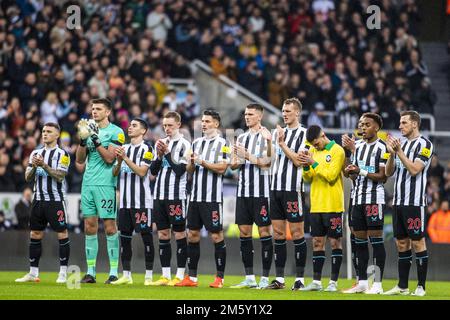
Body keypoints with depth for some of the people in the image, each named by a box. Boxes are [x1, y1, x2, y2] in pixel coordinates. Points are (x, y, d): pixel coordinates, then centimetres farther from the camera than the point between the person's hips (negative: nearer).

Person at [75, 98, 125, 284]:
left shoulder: (115, 132, -3)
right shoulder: (90, 129, 16)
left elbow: (110, 158, -13)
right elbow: (79, 160, 13)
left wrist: (96, 139, -16)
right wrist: (83, 139, -2)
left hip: (105, 184, -6)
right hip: (88, 183, 6)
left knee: (109, 226, -5)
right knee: (89, 227, 5)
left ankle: (114, 272, -2)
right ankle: (90, 272, 9)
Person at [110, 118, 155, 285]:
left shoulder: (146, 149, -4)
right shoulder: (124, 148, 16)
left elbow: (142, 172, -15)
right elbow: (114, 173, 14)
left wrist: (125, 158, -16)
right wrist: (119, 161, -5)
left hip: (142, 201, -7)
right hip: (125, 201, 7)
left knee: (146, 237, -4)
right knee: (124, 237, 7)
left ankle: (149, 276, -2)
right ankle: (126, 275, 12)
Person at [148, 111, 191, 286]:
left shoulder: (184, 144, -4)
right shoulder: (161, 143, 15)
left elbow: (180, 170, -12)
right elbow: (153, 170, 14)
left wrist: (167, 153, -14)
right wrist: (159, 156, -2)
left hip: (176, 196, -6)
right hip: (160, 195, 6)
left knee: (179, 234, -1)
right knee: (162, 234, 7)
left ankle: (180, 276, 1)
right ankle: (165, 276, 11)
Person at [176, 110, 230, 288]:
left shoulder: (222, 144, -3)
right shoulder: (196, 143, 16)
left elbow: (222, 168, -12)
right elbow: (189, 169, 15)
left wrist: (202, 162, -14)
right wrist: (192, 162, -5)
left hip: (212, 198, -6)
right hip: (195, 196, 6)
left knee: (216, 236, -4)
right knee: (192, 235, 5)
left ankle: (219, 278, 1)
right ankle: (192, 278, 10)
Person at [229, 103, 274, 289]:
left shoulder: (265, 137, -4)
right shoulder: (242, 138, 16)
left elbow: (266, 162, -12)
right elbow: (233, 165, 15)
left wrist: (247, 156, -19)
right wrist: (237, 161, -6)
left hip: (261, 192, -7)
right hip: (243, 191, 7)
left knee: (264, 231, -4)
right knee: (244, 232, 5)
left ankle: (265, 278, -2)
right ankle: (249, 278, 11)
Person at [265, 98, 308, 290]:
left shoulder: (304, 134, -4)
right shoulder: (278, 132, 16)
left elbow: (298, 160, -13)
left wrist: (282, 144, -13)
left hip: (292, 189, -6)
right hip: (276, 187, 6)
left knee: (297, 232, -4)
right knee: (278, 232, 6)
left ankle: (300, 279, 0)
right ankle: (279, 278, 10)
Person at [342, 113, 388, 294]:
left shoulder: (382, 148, -7)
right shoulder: (359, 147, 16)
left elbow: (382, 177, -12)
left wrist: (361, 172, -18)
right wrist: (349, 172, 0)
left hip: (375, 198, -7)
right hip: (358, 197, 7)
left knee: (376, 239, -7)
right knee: (359, 240, 7)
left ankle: (378, 284, -6)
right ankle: (362, 282, 13)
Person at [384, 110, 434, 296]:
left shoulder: (424, 144, -6)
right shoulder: (401, 144, 16)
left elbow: (414, 169, -17)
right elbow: (388, 172, 14)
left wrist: (399, 151, -14)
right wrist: (392, 154, -2)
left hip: (414, 202, -7)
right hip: (398, 202, 7)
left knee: (417, 243, -5)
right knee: (401, 243, 8)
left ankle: (421, 287, -2)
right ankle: (402, 286, 12)